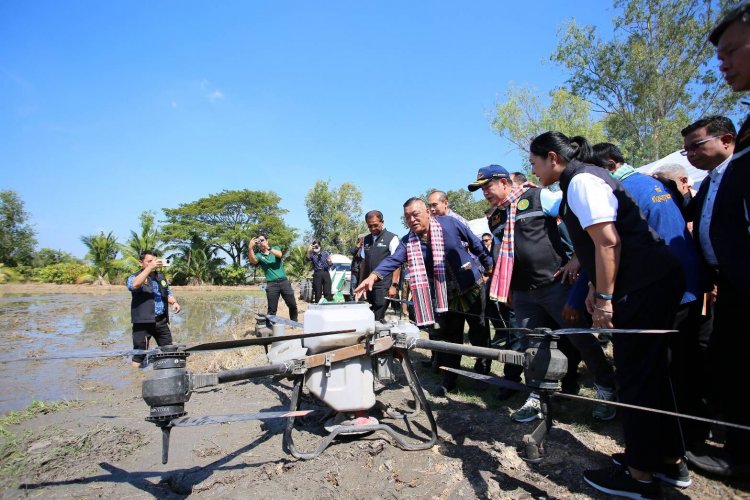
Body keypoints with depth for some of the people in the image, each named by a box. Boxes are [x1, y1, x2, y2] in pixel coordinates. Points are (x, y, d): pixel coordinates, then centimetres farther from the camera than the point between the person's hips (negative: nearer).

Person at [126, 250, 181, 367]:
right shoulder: (134, 277, -5)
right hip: (143, 322, -6)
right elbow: (134, 285, -29)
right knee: (140, 354, 2)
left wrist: (174, 302, 3)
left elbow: (168, 293, 24)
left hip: (162, 321, 6)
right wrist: (150, 268, -35)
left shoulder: (161, 276, 13)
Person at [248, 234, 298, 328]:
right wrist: (250, 248, -32)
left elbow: (279, 255, -15)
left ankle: (295, 323, 26)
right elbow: (253, 261, -19)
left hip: (284, 281, 1)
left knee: (292, 305, 7)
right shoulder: (258, 255, 4)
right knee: (272, 309, -2)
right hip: (271, 284, -1)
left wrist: (268, 248, -27)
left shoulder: (276, 248, 7)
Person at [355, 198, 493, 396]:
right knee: (448, 338, 5)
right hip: (444, 297, 2)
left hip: (471, 288, -2)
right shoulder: (408, 242, -5)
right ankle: (449, 381, 17)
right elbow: (393, 260, -19)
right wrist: (374, 276, -36)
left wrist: (490, 267, 4)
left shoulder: (449, 223, -12)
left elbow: (475, 244, -2)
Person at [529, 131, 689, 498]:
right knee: (650, 372, 16)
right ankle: (670, 461, 30)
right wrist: (595, 287, 18)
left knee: (635, 375, -1)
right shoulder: (582, 177, 18)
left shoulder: (580, 181, -12)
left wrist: (604, 297, -17)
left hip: (643, 286, -10)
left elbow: (607, 241, -20)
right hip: (652, 280, 10)